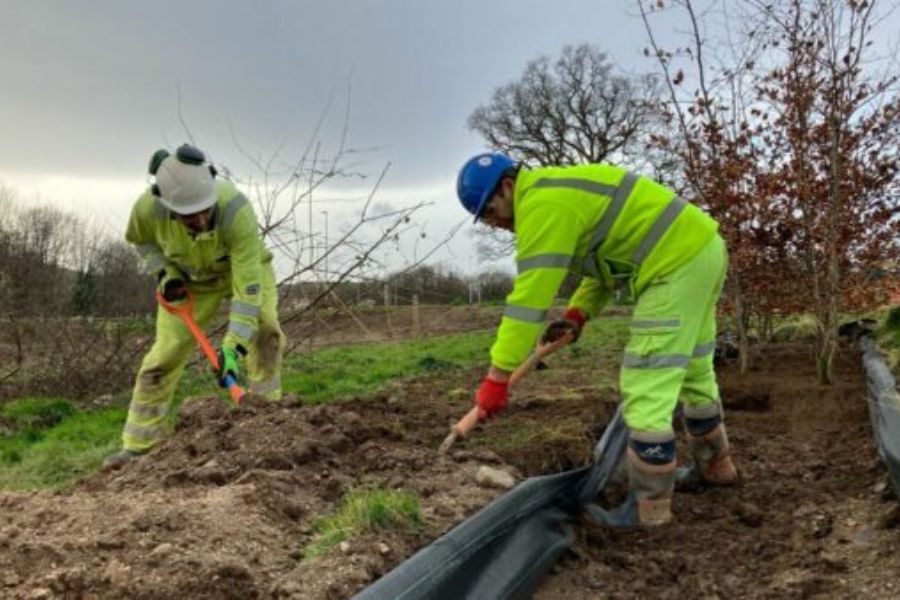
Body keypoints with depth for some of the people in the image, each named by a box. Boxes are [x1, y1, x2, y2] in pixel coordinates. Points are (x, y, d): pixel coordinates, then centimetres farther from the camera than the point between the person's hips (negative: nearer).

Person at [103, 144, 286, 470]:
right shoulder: (148, 207, -31)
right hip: (190, 278, 2)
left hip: (243, 267, -2)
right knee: (164, 353, -2)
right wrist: (164, 272, -19)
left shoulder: (237, 210, -42)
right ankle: (137, 445, 10)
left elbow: (248, 286, -42)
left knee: (266, 330, -28)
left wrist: (233, 347, -45)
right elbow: (140, 238, -3)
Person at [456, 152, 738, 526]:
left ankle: (649, 506, 0)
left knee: (647, 386, -8)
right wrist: (577, 314, 6)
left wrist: (497, 375, -19)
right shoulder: (561, 194, 15)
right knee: (694, 372, 23)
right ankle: (715, 466, 41)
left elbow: (530, 295, -22)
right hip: (700, 246, 11)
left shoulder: (542, 203, -17)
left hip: (679, 261, -11)